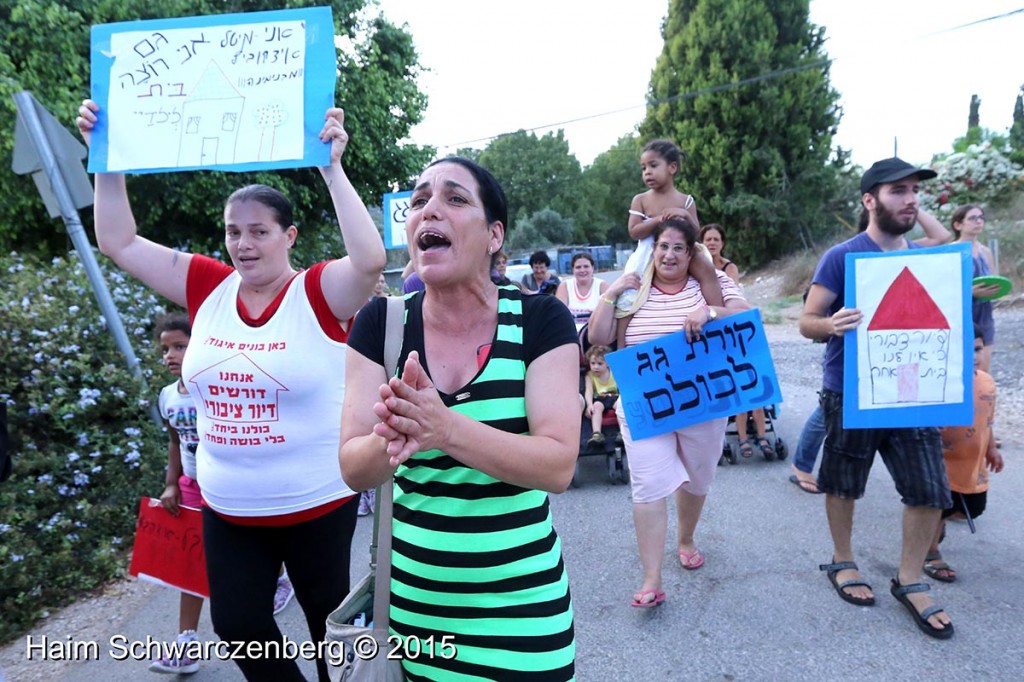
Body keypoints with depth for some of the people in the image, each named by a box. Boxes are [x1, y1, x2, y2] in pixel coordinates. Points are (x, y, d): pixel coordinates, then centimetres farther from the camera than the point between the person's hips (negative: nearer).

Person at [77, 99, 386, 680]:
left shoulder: (319, 293, -14)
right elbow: (119, 242, 5)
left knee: (329, 623, 18)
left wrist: (332, 169, -30)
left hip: (318, 506, -4)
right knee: (238, 626, 20)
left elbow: (371, 259, -33)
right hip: (228, 509, 5)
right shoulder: (208, 287, -1)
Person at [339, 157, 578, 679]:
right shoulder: (381, 323, -5)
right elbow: (354, 470, -7)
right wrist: (391, 441, -30)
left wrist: (446, 428, -33)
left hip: (520, 595, -1)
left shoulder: (540, 320, -10)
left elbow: (559, 466, -18)